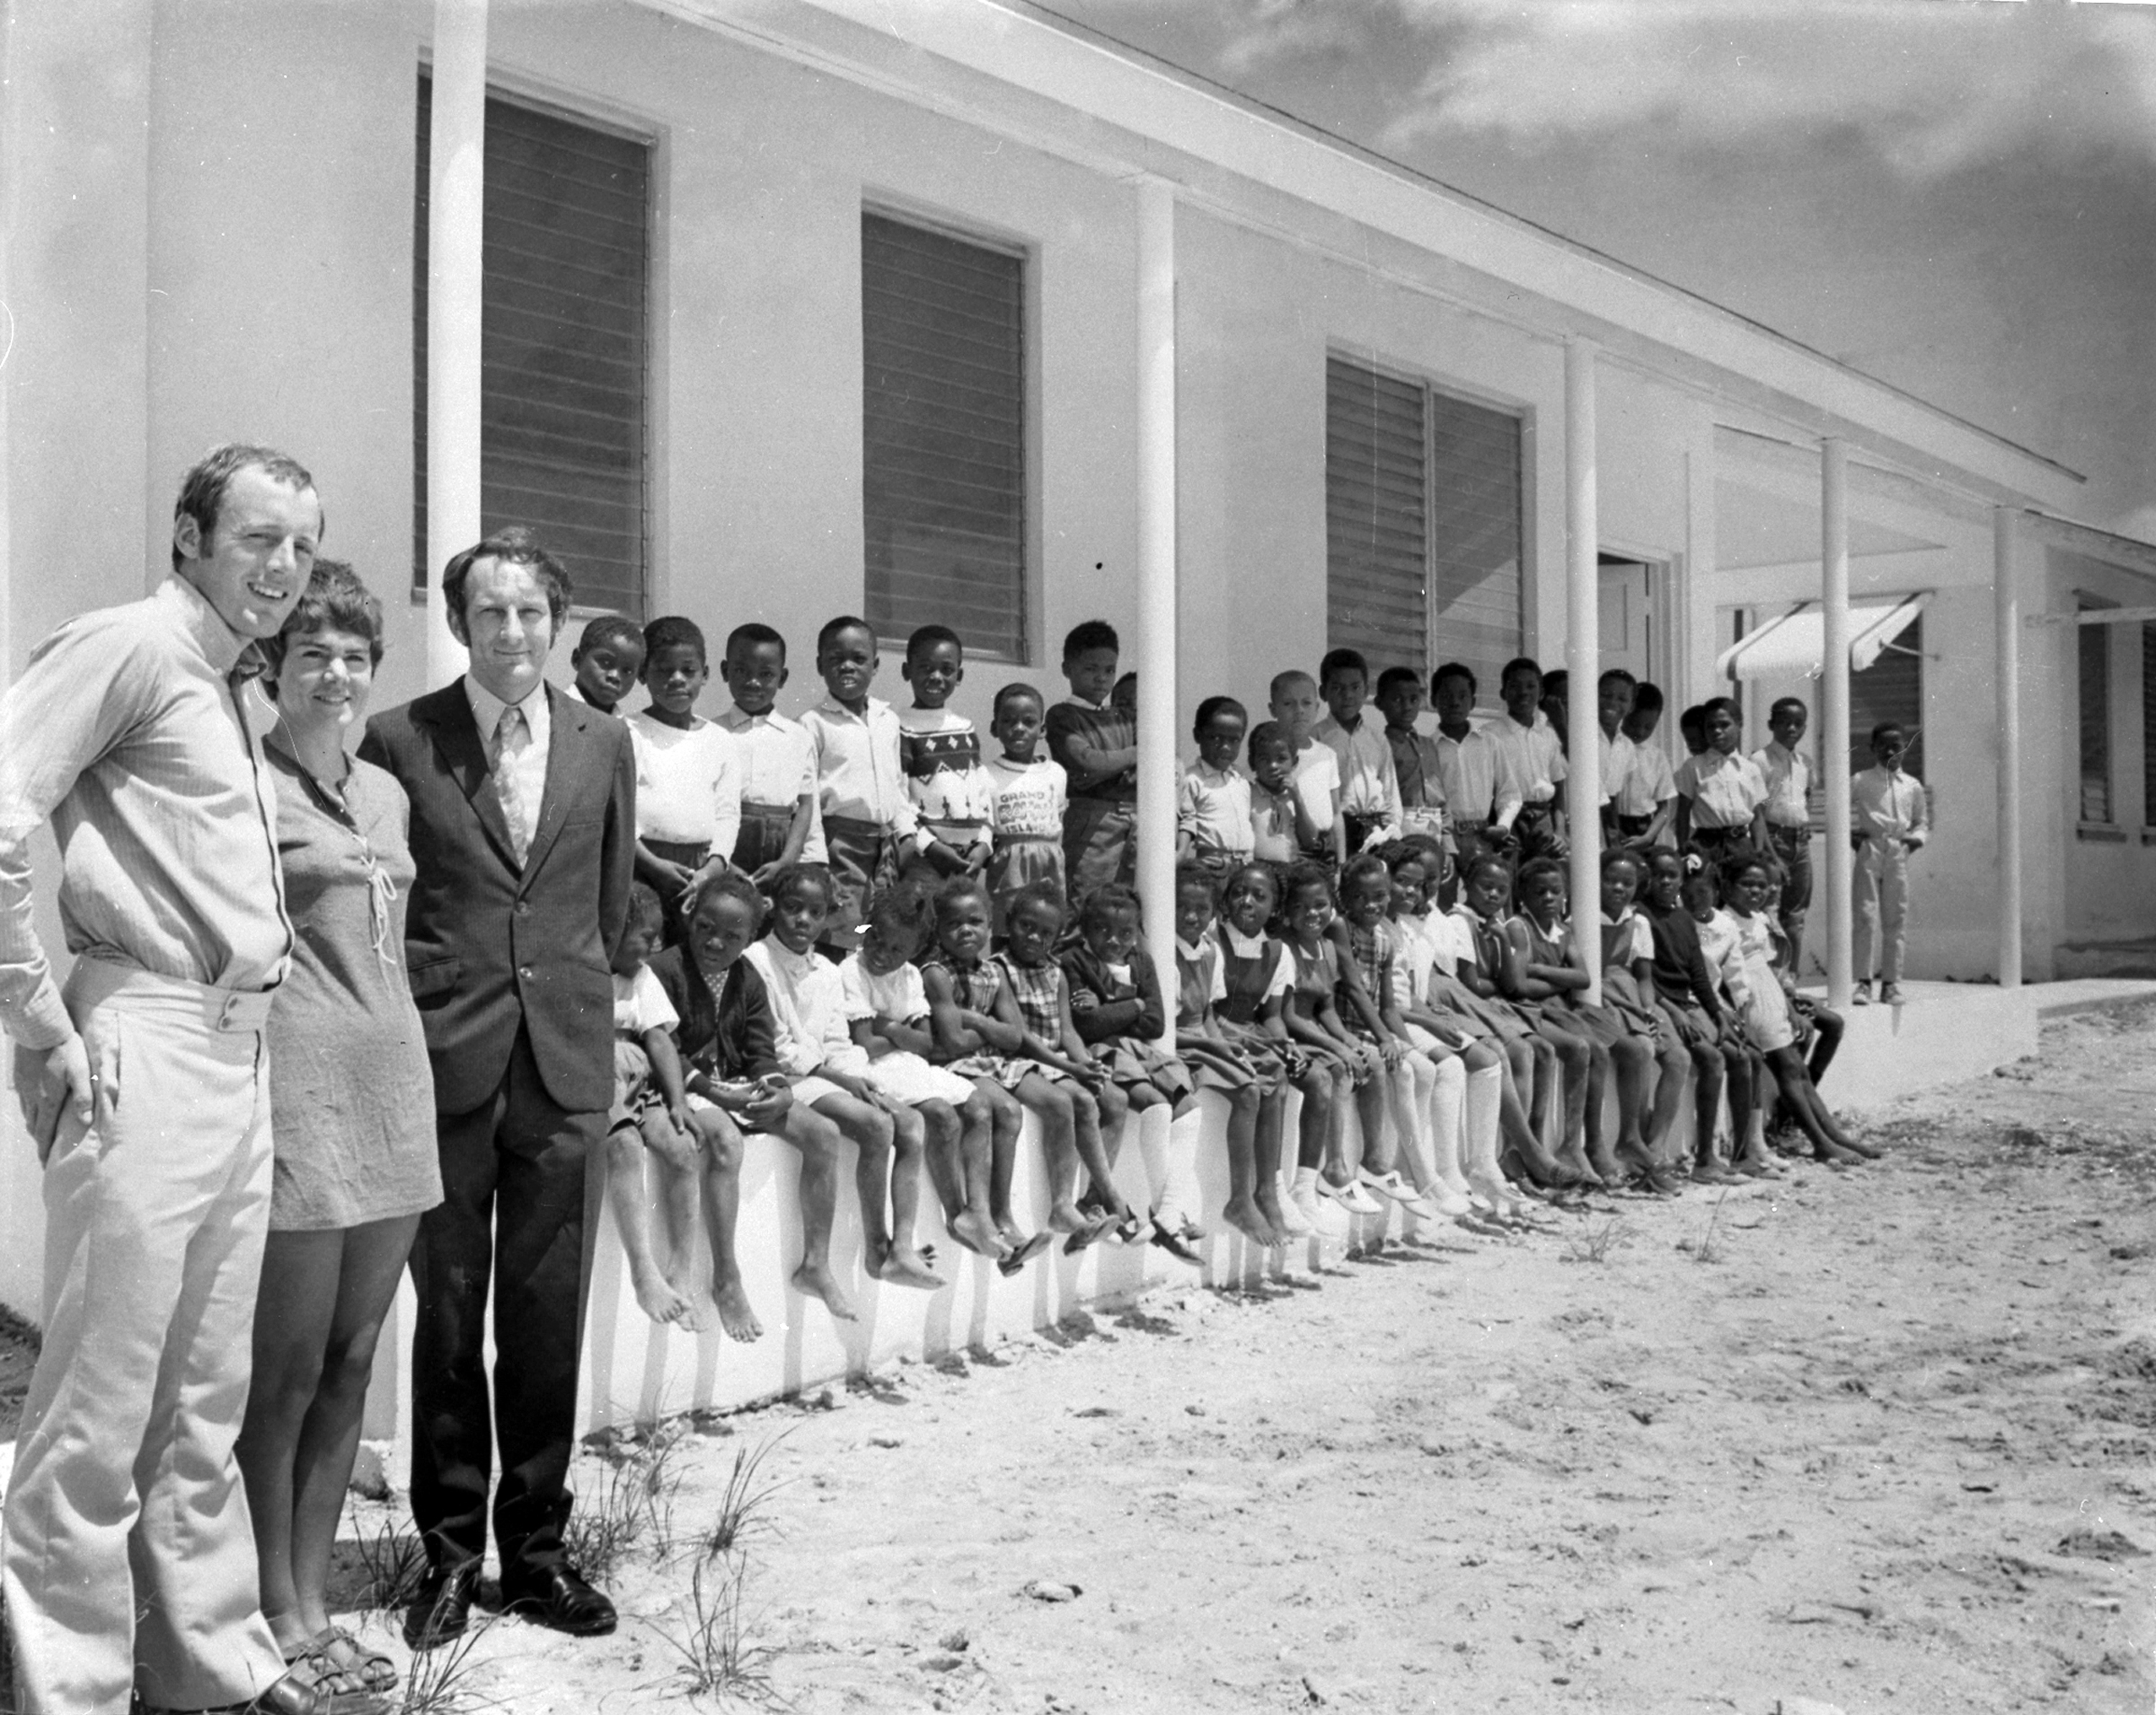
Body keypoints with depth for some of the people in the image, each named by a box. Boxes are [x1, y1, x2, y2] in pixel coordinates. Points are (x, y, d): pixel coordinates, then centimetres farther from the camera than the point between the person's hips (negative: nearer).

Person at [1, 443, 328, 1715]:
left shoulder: (238, 692, 19)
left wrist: (263, 963, 12)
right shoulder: (133, 644, -7)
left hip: (242, 1058, 8)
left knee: (207, 1403, 15)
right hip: (145, 1053, -8)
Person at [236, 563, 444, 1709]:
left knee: (353, 1361, 11)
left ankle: (316, 1602, 22)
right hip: (296, 1089, -7)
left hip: (393, 1086, 7)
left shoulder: (387, 792, 16)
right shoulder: (246, 785, -6)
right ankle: (279, 1616, 16)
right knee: (288, 1368, 2)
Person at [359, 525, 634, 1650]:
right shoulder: (398, 739, -1)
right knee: (448, 1312, 6)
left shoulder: (604, 744, 8)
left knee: (546, 1317, 7)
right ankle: (449, 1550, 19)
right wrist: (415, 1000, 6)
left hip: (565, 1057, 2)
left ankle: (537, 1547, 19)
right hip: (446, 1054, -2)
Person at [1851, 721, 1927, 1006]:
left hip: (1899, 854, 3)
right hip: (1869, 851, -2)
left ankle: (1891, 982, 11)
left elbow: (1922, 821, 20)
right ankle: (1864, 982, -3)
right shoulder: (1861, 782, 4)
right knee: (1867, 916, -6)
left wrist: (1918, 837, 1)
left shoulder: (1912, 786, 12)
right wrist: (1850, 832, -8)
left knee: (1897, 919, 4)